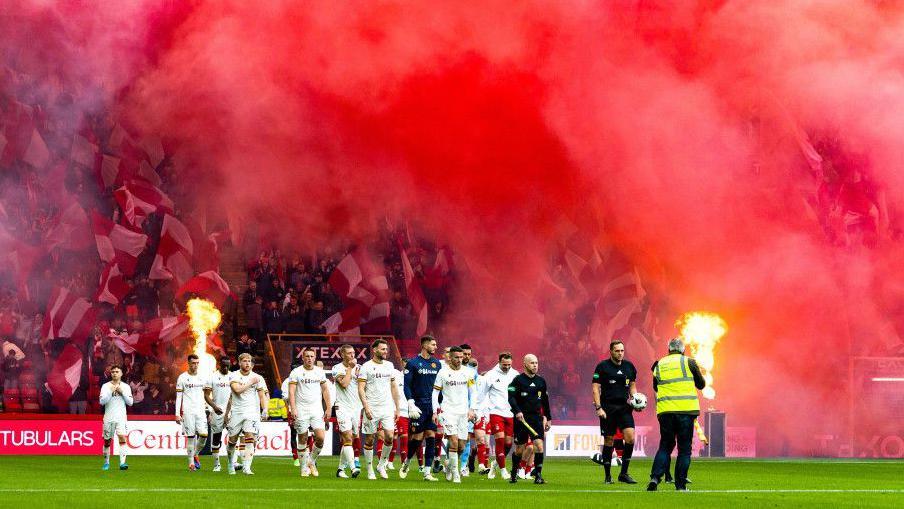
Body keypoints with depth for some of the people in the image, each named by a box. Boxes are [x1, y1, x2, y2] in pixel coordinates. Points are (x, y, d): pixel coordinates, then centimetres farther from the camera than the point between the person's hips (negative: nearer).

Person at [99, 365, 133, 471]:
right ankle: (106, 463, 24)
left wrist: (122, 392, -9)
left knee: (122, 437, -19)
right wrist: (111, 392, -15)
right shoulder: (106, 386, 4)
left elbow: (130, 402, 2)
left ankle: (122, 463, -24)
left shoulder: (126, 387, 7)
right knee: (107, 441, 6)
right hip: (108, 417, 1)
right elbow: (102, 401, -5)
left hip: (121, 417, -1)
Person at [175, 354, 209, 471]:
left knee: (204, 434, -11)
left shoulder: (202, 378, 11)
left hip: (200, 411, 3)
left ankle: (195, 454, 14)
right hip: (187, 411, -3)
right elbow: (178, 397, 0)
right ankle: (191, 462, 4)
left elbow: (206, 396, 16)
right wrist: (177, 414, -6)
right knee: (190, 436, -5)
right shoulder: (182, 378, 1)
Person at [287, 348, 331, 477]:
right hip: (301, 410, -2)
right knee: (303, 440, 0)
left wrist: (328, 408, 10)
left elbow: (325, 390, 15)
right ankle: (304, 467, 11)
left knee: (320, 437, -11)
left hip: (317, 409, 2)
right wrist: (293, 409, -17)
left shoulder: (320, 372, 9)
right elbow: (291, 391, -6)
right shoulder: (296, 372, -1)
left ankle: (312, 461, 11)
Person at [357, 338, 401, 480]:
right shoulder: (366, 367, -5)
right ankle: (370, 470, 12)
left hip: (387, 408, 4)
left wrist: (397, 407, 13)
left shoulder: (389, 366, 11)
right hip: (372, 409, -4)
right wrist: (366, 407, -19)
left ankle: (381, 465, 10)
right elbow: (361, 389, -9)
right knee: (369, 440, 2)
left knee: (389, 437, -8)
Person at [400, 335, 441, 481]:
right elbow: (406, 385, -7)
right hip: (418, 405, -5)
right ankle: (406, 463, 20)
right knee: (418, 437, -5)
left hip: (432, 405, 5)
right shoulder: (413, 363, -6)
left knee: (431, 437, -1)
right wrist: (411, 404, -15)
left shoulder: (436, 363, 11)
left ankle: (427, 472, 1)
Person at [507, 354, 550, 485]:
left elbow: (545, 400, 20)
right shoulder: (518, 380, -3)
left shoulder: (541, 381, 12)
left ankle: (538, 475, -8)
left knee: (539, 445, -12)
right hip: (521, 418, -3)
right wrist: (517, 411, -27)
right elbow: (511, 396, -13)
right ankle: (514, 474, 24)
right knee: (519, 449, 4)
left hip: (536, 417, 3)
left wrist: (548, 419, 20)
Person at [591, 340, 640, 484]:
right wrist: (598, 407, -13)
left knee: (630, 437, -12)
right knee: (609, 441, 0)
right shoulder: (603, 367, -3)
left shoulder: (629, 366, 10)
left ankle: (624, 473, -3)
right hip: (608, 407, -3)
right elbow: (595, 388, -5)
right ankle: (608, 475, 11)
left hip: (624, 407, 3)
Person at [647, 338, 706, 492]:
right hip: (686, 410, -3)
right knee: (684, 449, 5)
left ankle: (655, 477, -5)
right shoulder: (688, 362, 0)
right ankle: (680, 485, 2)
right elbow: (701, 384, 10)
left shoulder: (659, 365, 10)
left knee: (665, 446, 13)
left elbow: (656, 388, 18)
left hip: (664, 410, 3)